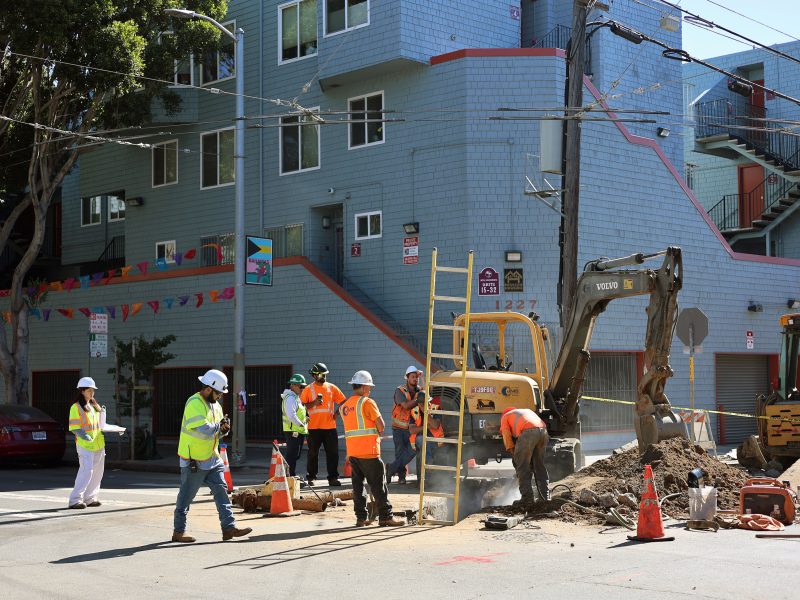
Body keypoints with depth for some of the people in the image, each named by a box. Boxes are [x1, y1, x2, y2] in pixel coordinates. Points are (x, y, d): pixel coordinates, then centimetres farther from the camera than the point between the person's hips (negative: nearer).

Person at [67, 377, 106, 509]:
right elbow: (74, 428, -13)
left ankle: (90, 498, 20)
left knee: (97, 472, 10)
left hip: (98, 444, 8)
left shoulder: (95, 406, 16)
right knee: (86, 470, -14)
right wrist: (84, 436, -26)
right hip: (85, 444, -8)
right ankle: (75, 499, -10)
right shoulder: (76, 407, -7)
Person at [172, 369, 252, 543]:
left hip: (212, 458, 8)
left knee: (221, 490, 2)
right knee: (186, 496, 2)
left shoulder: (215, 405, 11)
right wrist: (218, 426, -12)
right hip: (194, 461, -8)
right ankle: (179, 531, 13)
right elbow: (204, 430, -29)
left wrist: (224, 429, -5)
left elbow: (218, 430, 17)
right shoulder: (194, 404, -18)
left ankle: (229, 527, 3)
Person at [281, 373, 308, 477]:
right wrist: (300, 424, -18)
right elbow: (291, 415, -25)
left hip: (299, 431, 11)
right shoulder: (290, 398, -16)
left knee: (295, 456, 15)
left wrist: (304, 417, 9)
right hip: (293, 431, -11)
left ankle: (293, 476, 22)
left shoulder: (296, 397, 18)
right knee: (292, 456, -8)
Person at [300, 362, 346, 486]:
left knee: (333, 453, 0)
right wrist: (314, 403, -15)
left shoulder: (332, 388, 6)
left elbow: (342, 401, 11)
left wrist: (336, 413, 0)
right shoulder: (308, 389, 1)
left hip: (330, 426, 2)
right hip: (314, 427, -2)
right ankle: (311, 477, 15)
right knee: (313, 453, 5)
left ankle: (333, 477, 4)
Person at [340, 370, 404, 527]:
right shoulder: (367, 402, -9)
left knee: (358, 483, 9)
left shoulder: (345, 406, 14)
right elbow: (381, 425, -11)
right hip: (368, 450, -7)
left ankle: (361, 517, 9)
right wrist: (378, 432, 10)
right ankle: (385, 516, 0)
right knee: (378, 484, -2)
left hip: (352, 450, 7)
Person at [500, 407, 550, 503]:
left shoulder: (505, 416, 26)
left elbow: (506, 436, 13)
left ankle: (527, 499, -2)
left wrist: (512, 452, 19)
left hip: (527, 432, -5)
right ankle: (546, 497, 18)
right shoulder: (527, 411, 41)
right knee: (540, 467, 17)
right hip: (543, 431, 5)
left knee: (523, 467, 3)